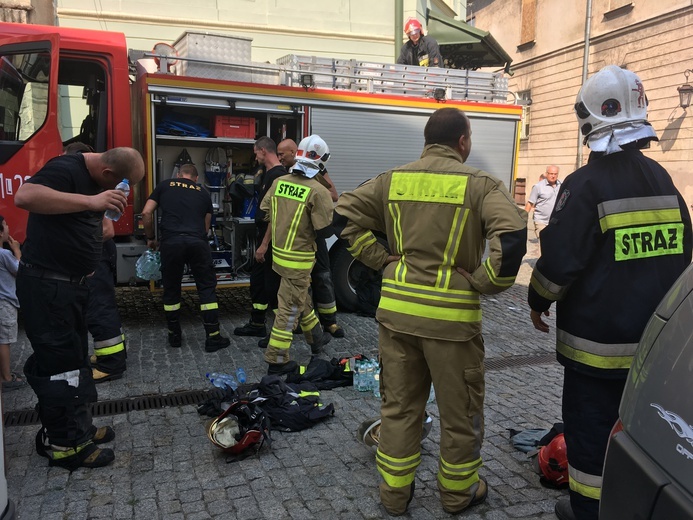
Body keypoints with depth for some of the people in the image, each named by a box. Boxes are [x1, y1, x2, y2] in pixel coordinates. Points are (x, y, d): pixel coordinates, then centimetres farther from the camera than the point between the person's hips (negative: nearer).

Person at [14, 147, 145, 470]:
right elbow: (24, 196, -36)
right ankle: (65, 444, 9)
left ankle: (78, 426, 30)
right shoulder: (66, 169, -17)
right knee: (59, 361, -3)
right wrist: (92, 201, -39)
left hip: (71, 283, 10)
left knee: (74, 357, 16)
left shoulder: (93, 180, 12)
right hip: (46, 284, -10)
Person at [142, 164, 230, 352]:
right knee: (207, 288, 9)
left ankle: (174, 336, 25)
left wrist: (151, 238, 24)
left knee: (171, 289, 16)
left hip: (171, 241, 0)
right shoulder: (203, 193, 23)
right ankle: (213, 338, 10)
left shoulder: (164, 185, 20)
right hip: (197, 242, 0)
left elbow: (146, 213, 12)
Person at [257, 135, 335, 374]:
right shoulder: (318, 191, -19)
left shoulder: (279, 182, -1)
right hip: (299, 259, -7)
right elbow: (325, 231, -16)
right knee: (289, 308, 4)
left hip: (278, 253, 7)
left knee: (301, 298, 24)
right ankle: (276, 360, 13)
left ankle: (315, 338, 43)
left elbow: (266, 214, 7)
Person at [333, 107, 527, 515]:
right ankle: (458, 493, 34)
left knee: (399, 405, 17)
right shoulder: (479, 183, -7)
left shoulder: (393, 179, 6)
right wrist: (487, 283, -10)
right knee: (460, 410, 16)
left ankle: (395, 493, 30)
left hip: (397, 309, 4)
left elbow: (344, 215, 4)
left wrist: (379, 258, 4)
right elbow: (513, 232, -21)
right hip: (451, 314, -4)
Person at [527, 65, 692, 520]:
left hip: (599, 340, -7)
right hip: (655, 336, 7)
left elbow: (559, 260, -18)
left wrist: (539, 301, 0)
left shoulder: (588, 183, -18)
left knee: (591, 427, 7)